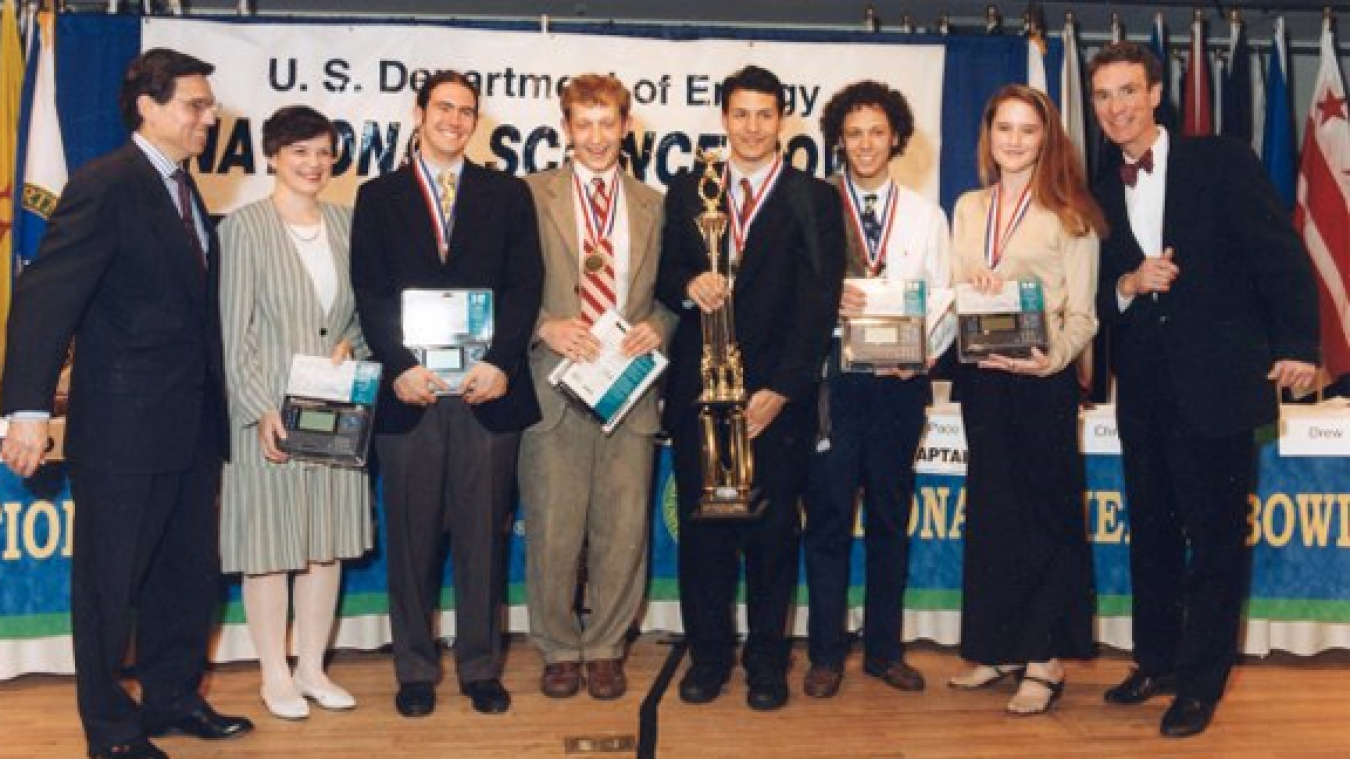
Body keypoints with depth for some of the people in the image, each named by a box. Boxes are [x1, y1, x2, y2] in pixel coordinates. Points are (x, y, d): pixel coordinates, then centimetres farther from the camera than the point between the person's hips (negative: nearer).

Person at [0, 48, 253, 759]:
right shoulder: (104, 185, -13)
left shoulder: (184, 191, 12)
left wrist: (215, 398, 12)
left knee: (189, 574, 18)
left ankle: (172, 698, 34)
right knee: (111, 581, 7)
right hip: (124, 427, -8)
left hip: (191, 426, 8)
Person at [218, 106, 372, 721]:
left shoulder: (345, 223, 8)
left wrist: (348, 344, -6)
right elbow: (233, 331, -9)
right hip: (270, 410, -5)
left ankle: (312, 667, 23)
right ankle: (275, 676, 16)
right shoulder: (245, 227, -6)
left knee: (327, 541, 10)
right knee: (270, 544, 3)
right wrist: (262, 410, -15)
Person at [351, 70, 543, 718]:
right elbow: (370, 293, 2)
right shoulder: (379, 197, 10)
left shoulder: (509, 194, 11)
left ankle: (480, 667, 18)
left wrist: (501, 362, -11)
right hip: (409, 392, 0)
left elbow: (524, 285, 2)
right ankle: (415, 669, 18)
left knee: (484, 537, 6)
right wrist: (399, 367, -11)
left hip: (488, 390, 0)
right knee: (413, 538, 6)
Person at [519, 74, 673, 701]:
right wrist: (545, 326, -14)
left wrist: (658, 326, -6)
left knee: (623, 529, 5)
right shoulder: (532, 195, 5)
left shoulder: (654, 205, 14)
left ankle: (605, 649, 21)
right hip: (556, 384, -2)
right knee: (553, 531, 2)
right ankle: (559, 650, 19)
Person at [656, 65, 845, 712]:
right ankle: (708, 652, 19)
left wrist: (781, 387, -12)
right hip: (697, 386, 2)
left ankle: (766, 658, 17)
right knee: (701, 525, 6)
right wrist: (688, 287, -14)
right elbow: (664, 276, 10)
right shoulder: (686, 191, 12)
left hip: (777, 393, -2)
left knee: (772, 528, 3)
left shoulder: (815, 199, 4)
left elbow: (819, 302, -4)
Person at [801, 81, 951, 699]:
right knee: (828, 519, 1)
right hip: (832, 377, -2)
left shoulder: (926, 216, 11)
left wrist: (925, 354, -9)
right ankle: (826, 654, 12)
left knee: (891, 518, 10)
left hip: (899, 382, 2)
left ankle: (884, 649, 21)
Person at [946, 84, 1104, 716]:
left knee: (1042, 508, 0)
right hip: (980, 376, 5)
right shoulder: (968, 208, 11)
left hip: (1040, 378, -5)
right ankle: (999, 647, 23)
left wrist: (1054, 357, -23)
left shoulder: (1069, 213, -3)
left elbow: (1083, 313, -6)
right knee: (992, 507, 12)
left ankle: (1044, 660, 7)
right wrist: (969, 288, -10)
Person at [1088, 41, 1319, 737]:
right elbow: (1097, 298, 10)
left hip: (1218, 384, -5)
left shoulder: (1222, 163, -4)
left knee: (1216, 536, 3)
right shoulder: (1101, 194, 10)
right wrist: (1127, 284, -11)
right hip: (1143, 391, 5)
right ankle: (1157, 660, 30)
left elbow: (1280, 255, -6)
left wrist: (1297, 345, -13)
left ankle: (1201, 682, 15)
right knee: (1151, 533, 15)